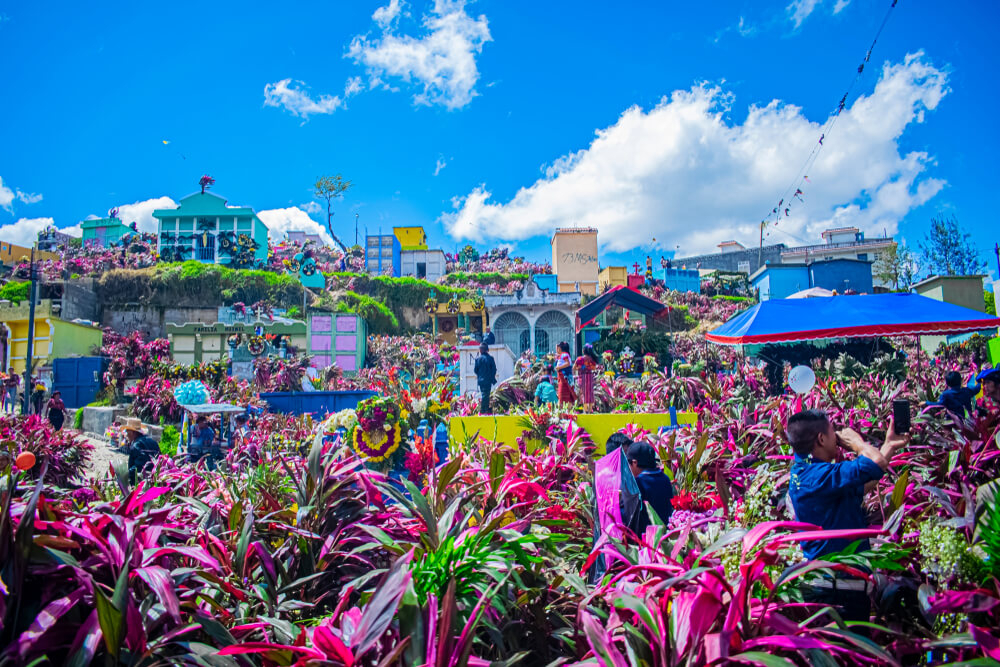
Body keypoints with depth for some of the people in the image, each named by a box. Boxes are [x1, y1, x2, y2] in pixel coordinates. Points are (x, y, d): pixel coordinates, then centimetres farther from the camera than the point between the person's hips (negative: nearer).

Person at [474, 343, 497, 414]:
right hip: (489, 380, -1)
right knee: (486, 394, 4)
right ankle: (483, 410, 3)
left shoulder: (478, 359, -5)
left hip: (481, 380, 1)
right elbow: (494, 369, -3)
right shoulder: (490, 358, -5)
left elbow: (475, 369, 1)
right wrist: (493, 378, 8)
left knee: (484, 394, 11)